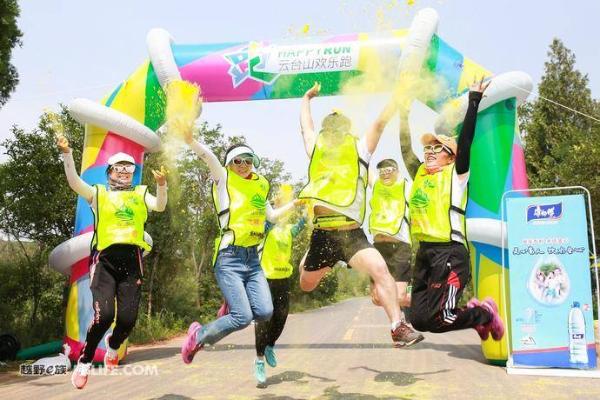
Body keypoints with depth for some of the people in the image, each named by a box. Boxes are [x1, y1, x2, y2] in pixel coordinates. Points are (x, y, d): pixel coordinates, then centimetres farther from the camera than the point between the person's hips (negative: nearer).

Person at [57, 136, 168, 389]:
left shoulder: (140, 193, 16)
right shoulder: (98, 193, 14)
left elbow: (159, 206, -1)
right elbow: (74, 182, -1)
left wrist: (161, 185, -19)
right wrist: (67, 154, -14)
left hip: (132, 261, 2)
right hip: (105, 260, -1)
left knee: (127, 317, -5)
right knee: (103, 314, -17)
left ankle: (113, 346, 31)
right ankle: (84, 362, 9)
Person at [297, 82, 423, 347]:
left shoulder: (360, 150, 7)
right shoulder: (316, 150, 11)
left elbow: (380, 122, 4)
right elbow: (306, 124, 23)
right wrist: (307, 97, 34)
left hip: (352, 234, -2)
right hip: (322, 234, 2)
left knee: (380, 269, -24)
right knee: (306, 285, 17)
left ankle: (399, 328, -20)